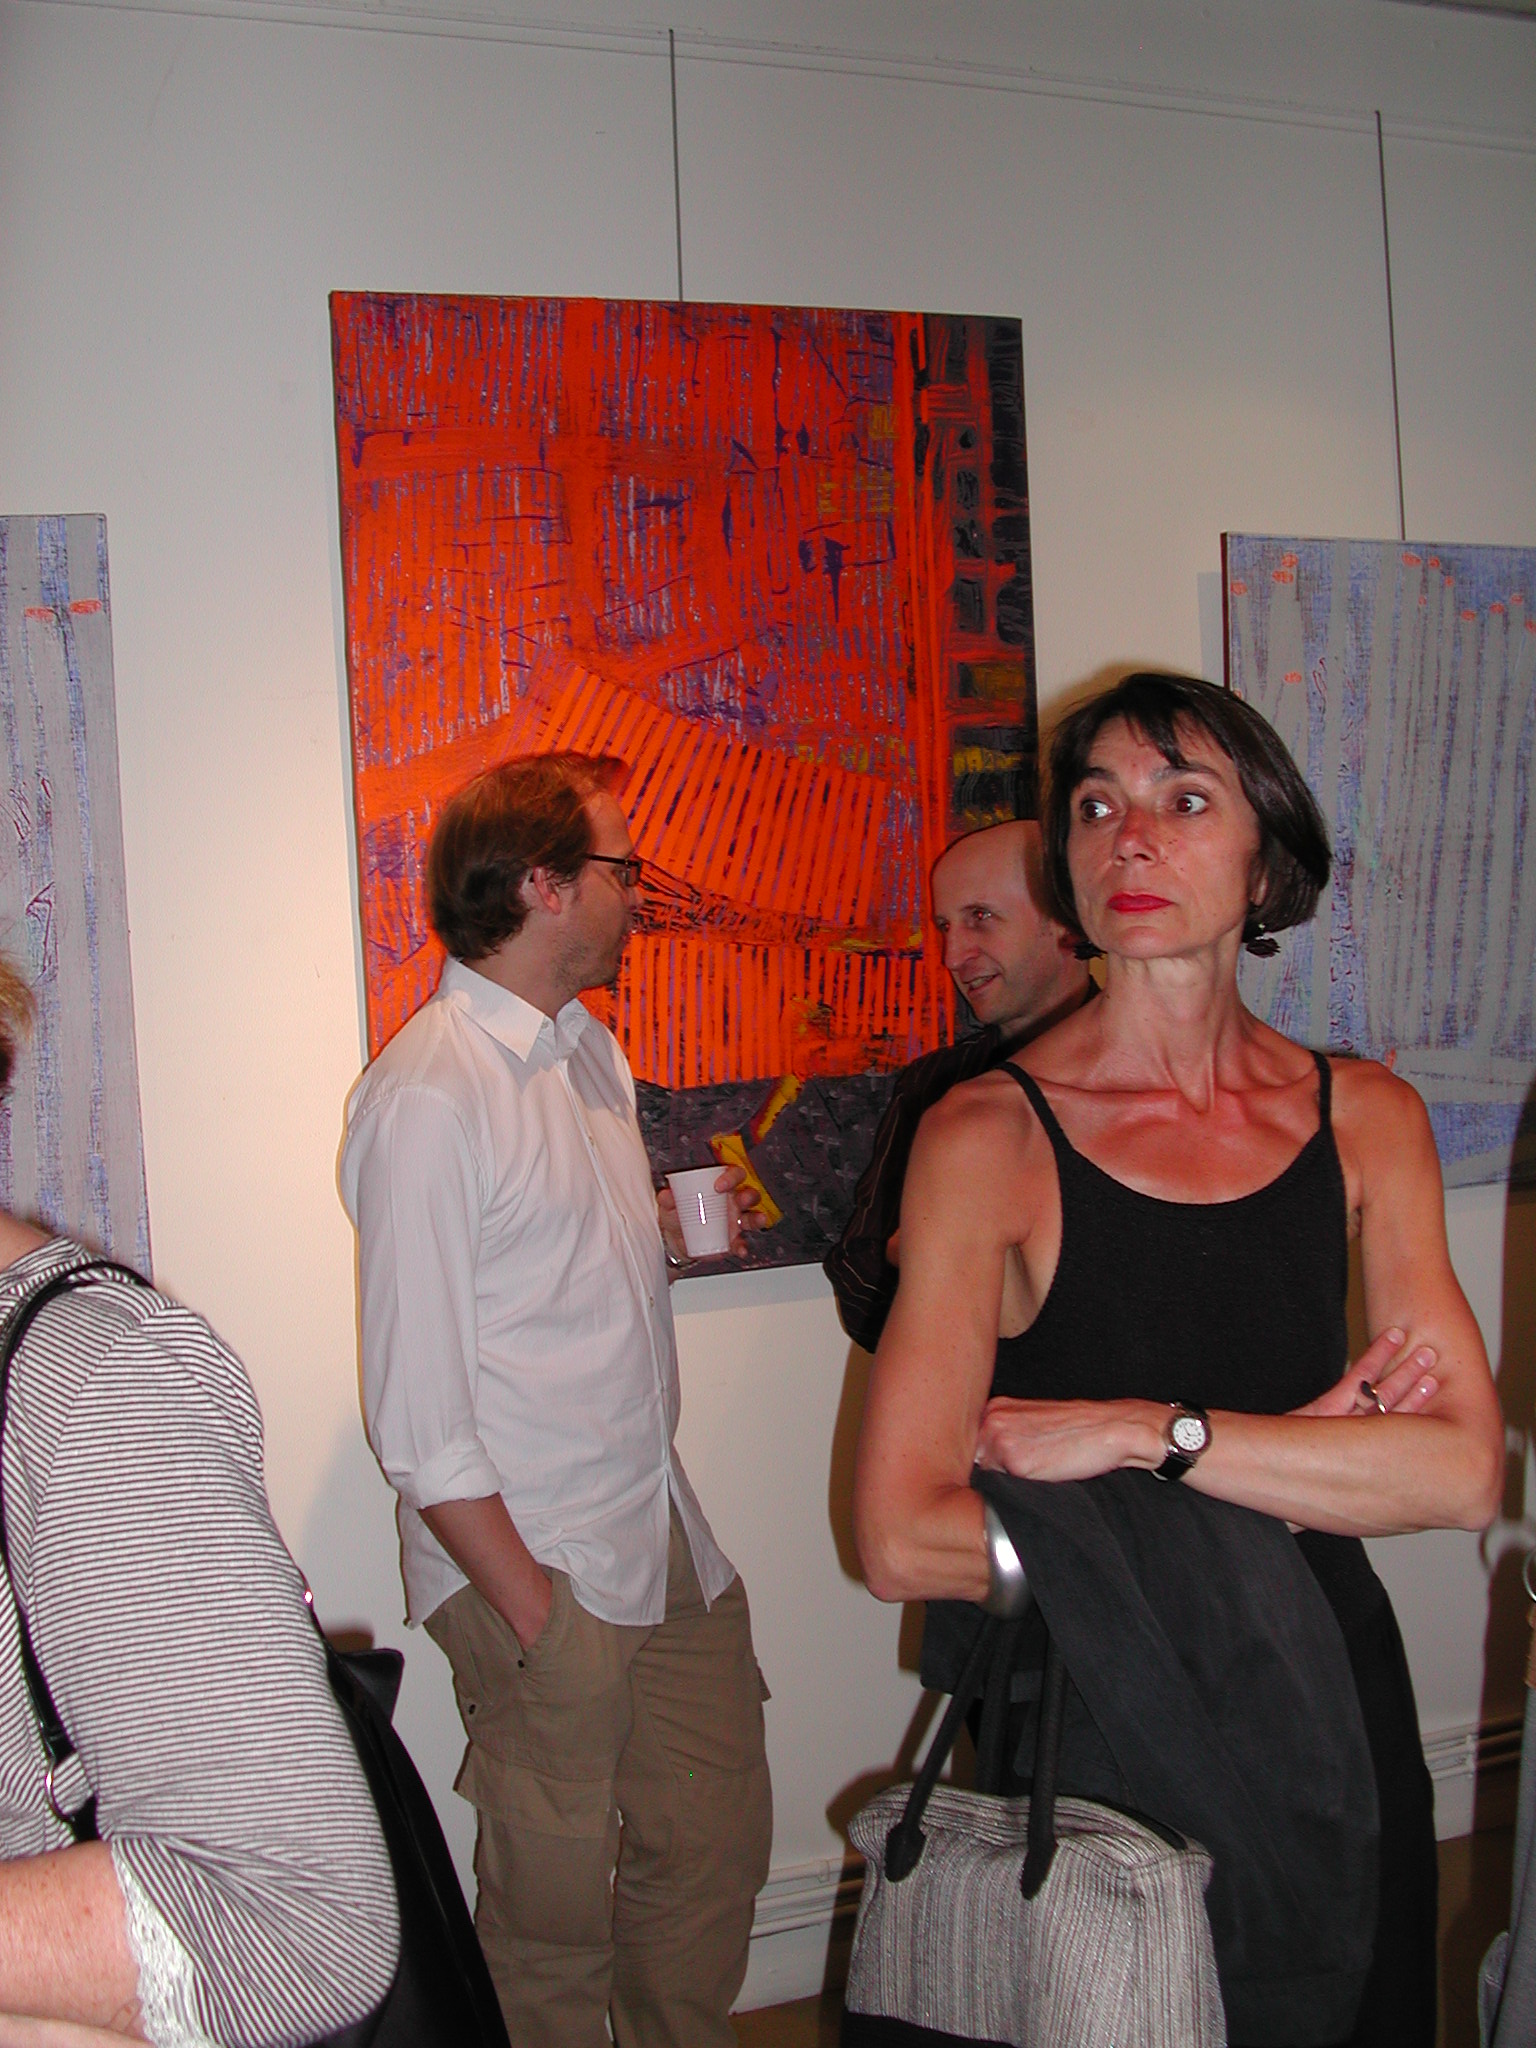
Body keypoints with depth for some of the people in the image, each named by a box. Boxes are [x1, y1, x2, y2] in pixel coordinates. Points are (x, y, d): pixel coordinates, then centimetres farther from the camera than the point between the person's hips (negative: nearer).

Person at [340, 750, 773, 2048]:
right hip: (534, 1563, -8)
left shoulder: (592, 1052, 11)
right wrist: (529, 1612, -16)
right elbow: (418, 1413, -17)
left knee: (717, 1851, 15)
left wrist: (673, 1236, 6)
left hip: (669, 1545, 8)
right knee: (555, 1910, 5)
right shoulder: (426, 1098, -16)